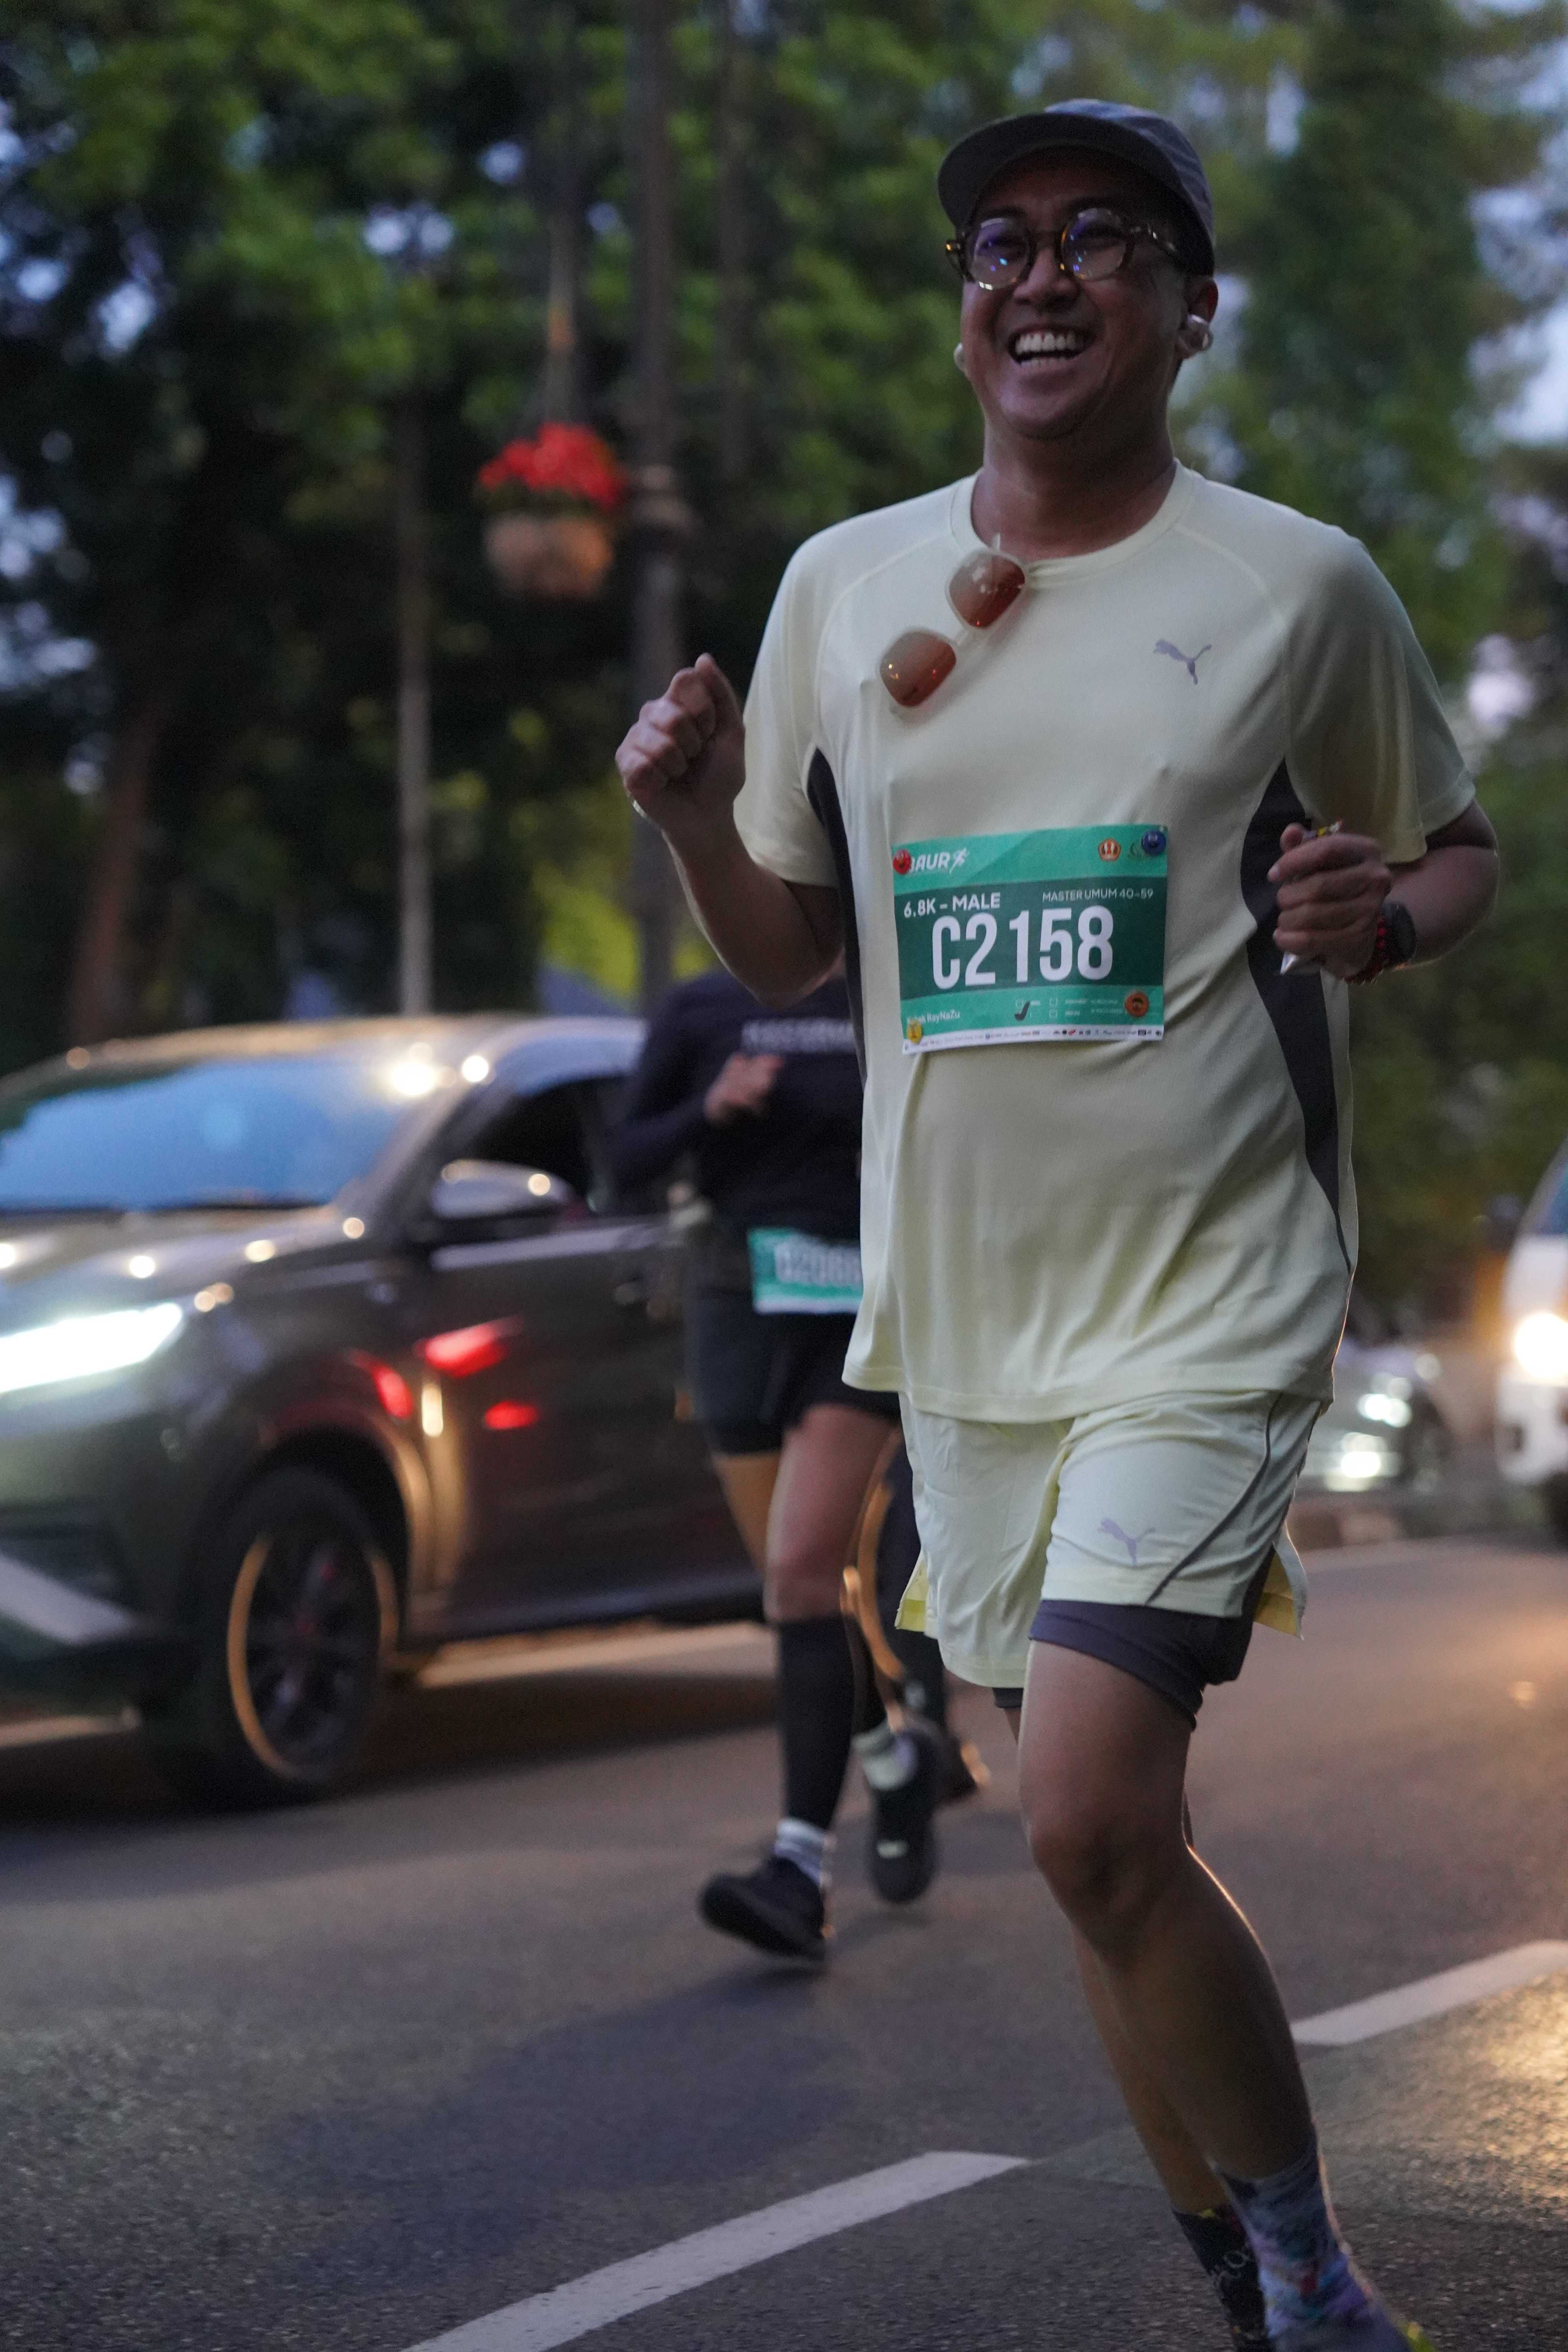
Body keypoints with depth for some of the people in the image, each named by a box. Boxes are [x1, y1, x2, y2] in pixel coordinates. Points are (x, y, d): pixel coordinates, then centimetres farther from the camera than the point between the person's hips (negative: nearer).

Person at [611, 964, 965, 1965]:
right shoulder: (701, 1010, 4)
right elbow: (629, 1159, 4)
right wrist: (708, 1108, -14)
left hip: (864, 1317, -3)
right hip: (742, 1308, 3)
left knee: (803, 1572, -17)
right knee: (801, 1582, 11)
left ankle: (802, 1873, -21)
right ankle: (899, 1759, 40)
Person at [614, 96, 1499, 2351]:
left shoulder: (1301, 585, -2)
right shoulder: (842, 584, 7)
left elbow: (1465, 851, 9)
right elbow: (788, 955, 14)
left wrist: (1388, 910, -14)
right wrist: (694, 812, -7)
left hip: (1212, 1292, -5)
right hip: (960, 1304, 5)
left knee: (1092, 1817, -18)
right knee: (1106, 1841, 11)